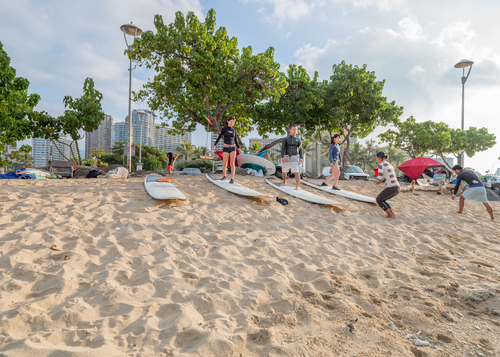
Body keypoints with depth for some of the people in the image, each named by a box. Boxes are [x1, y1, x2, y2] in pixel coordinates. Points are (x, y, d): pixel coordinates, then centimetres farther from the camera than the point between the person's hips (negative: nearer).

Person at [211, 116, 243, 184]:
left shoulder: (234, 130, 9)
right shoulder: (224, 129, -1)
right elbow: (219, 138, 0)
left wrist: (239, 149, 14)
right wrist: (214, 146, -8)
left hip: (233, 148, 2)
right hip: (225, 148, -2)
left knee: (232, 163, -10)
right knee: (224, 164, 2)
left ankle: (232, 179, -12)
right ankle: (224, 176, 27)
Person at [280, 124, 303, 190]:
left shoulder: (298, 140, 9)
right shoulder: (285, 139, 3)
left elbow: (300, 149, 6)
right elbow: (282, 148, -6)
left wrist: (301, 158, -8)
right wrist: (282, 157, -19)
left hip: (294, 158, 0)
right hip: (286, 158, 0)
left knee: (296, 172, -15)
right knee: (284, 172, 10)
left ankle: (297, 186, -15)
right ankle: (284, 181, 39)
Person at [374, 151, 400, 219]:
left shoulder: (381, 165, -7)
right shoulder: (389, 165, 22)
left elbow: (380, 177, -19)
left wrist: (378, 180, 7)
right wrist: (381, 181, 21)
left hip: (391, 188, -8)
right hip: (397, 188, 9)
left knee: (378, 200, 14)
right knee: (381, 200, 26)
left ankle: (391, 215, 9)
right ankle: (393, 214, 16)